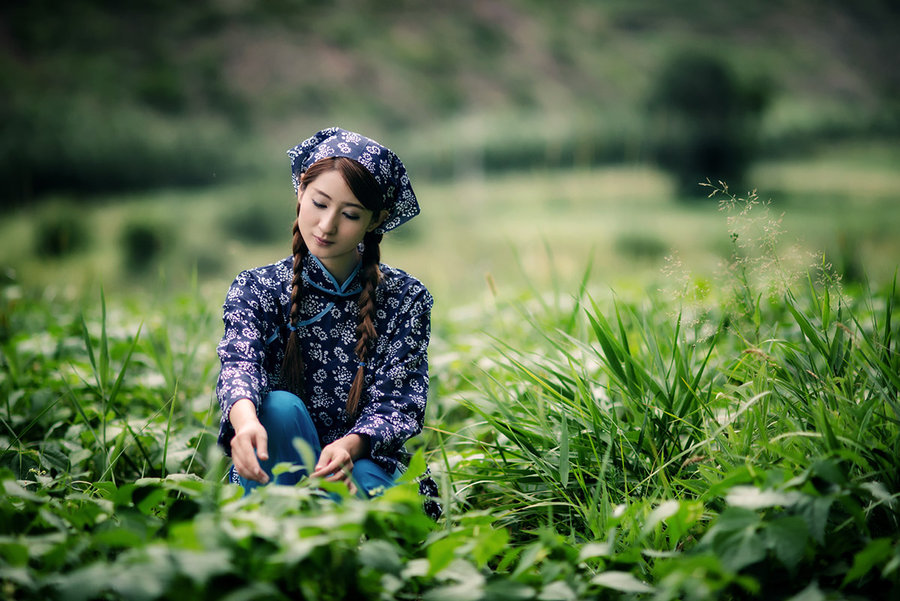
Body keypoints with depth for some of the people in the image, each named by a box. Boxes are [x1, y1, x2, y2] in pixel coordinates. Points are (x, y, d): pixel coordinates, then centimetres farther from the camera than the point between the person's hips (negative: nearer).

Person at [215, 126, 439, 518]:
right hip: (273, 476, 1)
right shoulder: (256, 290, 0)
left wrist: (349, 446, -32)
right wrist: (246, 419, -46)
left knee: (356, 482, -37)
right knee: (280, 407, -34)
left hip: (366, 464, 0)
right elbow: (239, 362, -20)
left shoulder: (405, 300, 1)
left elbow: (398, 403, -8)